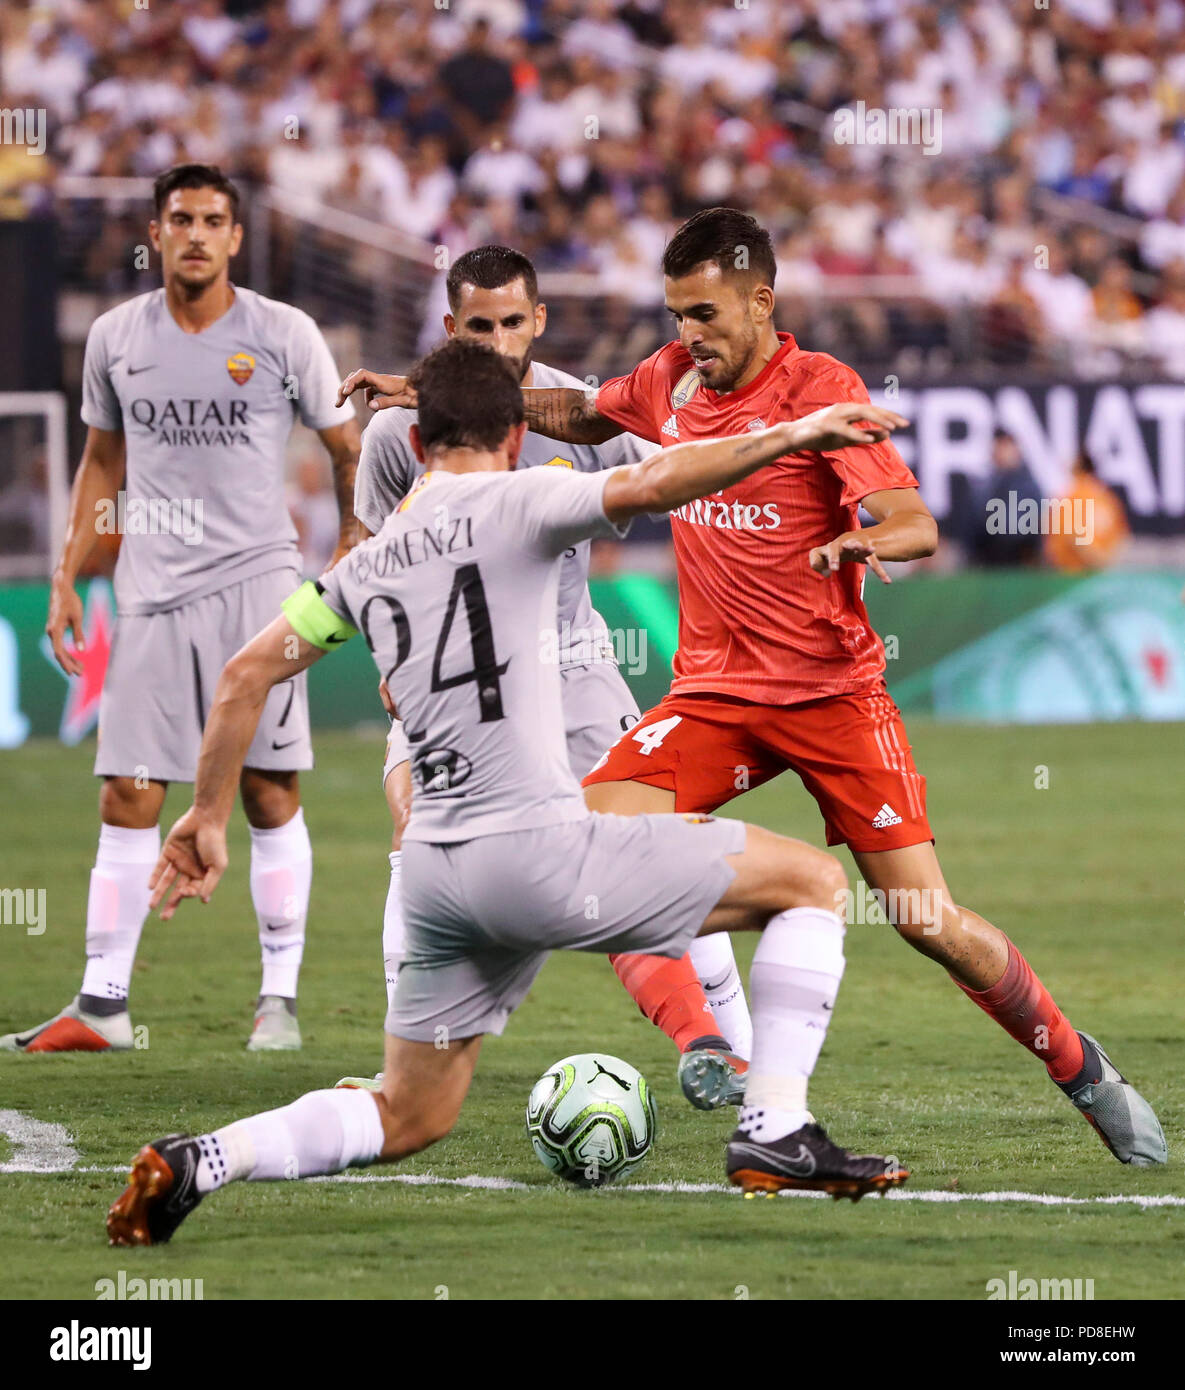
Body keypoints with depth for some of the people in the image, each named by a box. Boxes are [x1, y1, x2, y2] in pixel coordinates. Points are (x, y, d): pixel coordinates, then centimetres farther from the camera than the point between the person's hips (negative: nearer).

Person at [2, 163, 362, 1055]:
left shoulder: (284, 336, -1)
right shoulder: (117, 338, 8)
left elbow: (348, 450, 9)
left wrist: (350, 557, 2)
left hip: (258, 581, -2)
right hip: (153, 591, 2)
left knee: (270, 792, -3)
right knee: (128, 798, -1)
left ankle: (280, 999, 5)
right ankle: (103, 1005, 2)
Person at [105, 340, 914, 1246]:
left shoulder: (371, 560, 17)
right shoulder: (514, 503, -2)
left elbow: (247, 675, 18)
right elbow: (645, 487, -20)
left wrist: (209, 818, 26)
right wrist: (790, 436, -18)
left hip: (435, 867, 7)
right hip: (535, 848, -7)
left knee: (408, 1120, 20)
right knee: (813, 881, 5)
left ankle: (198, 1164, 1)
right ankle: (775, 1134, -2)